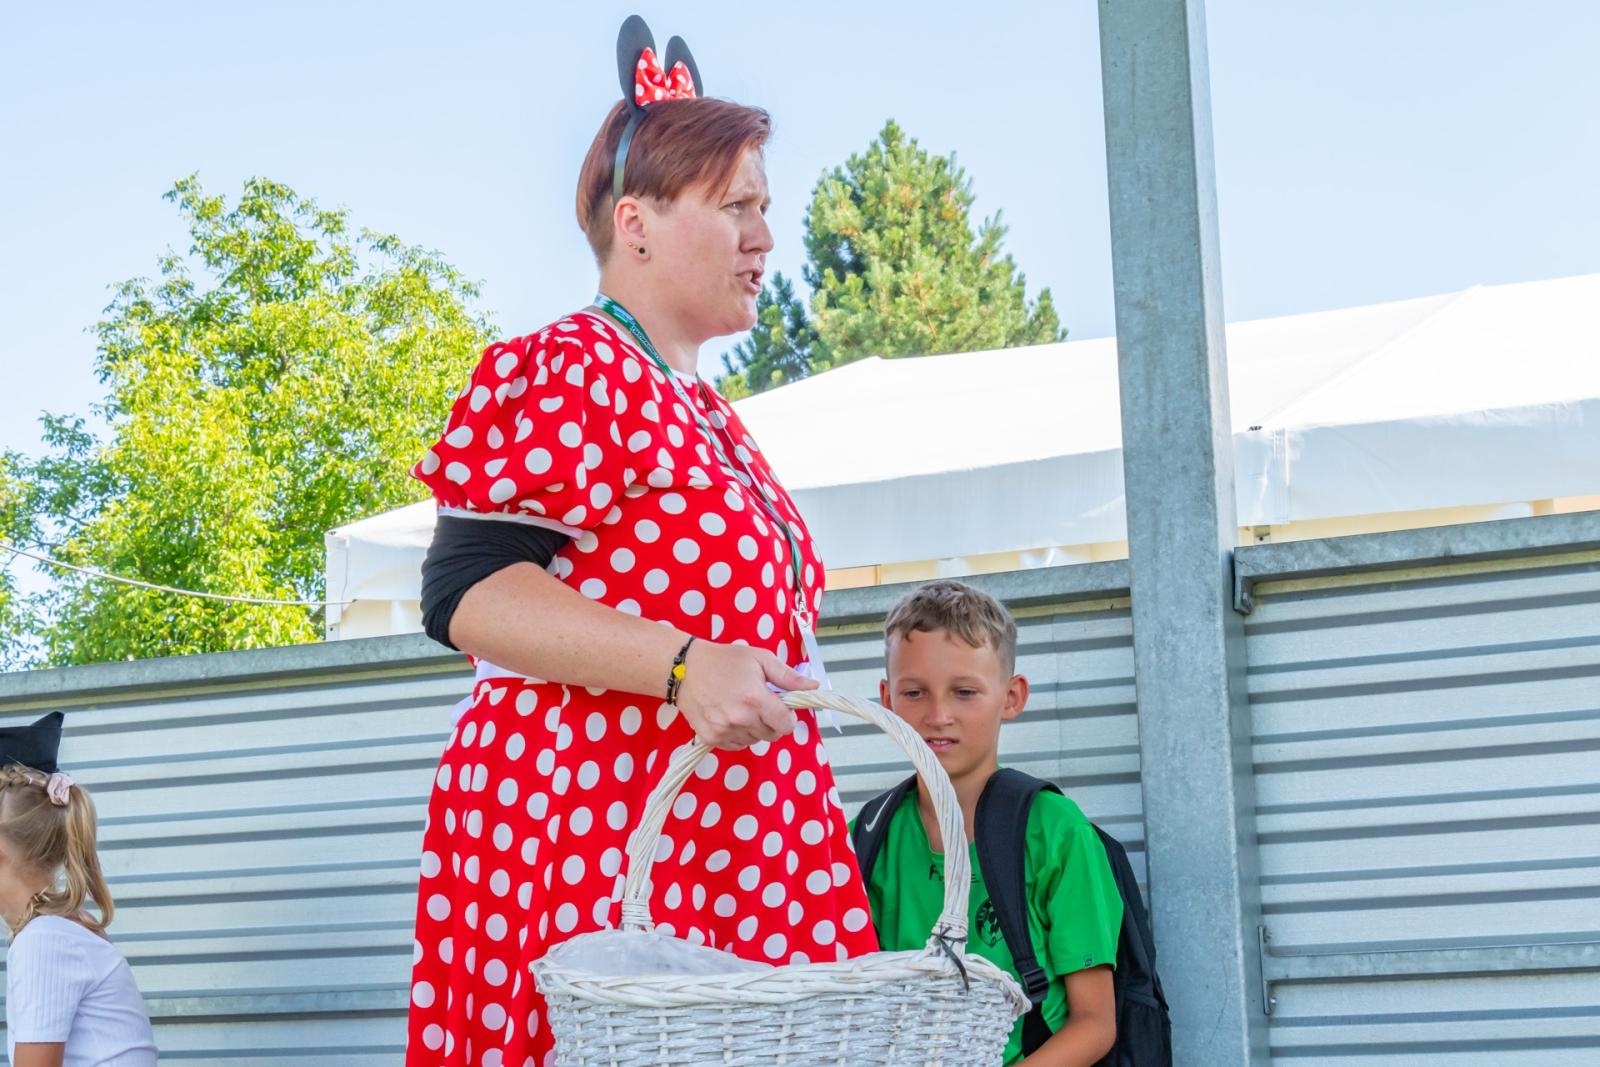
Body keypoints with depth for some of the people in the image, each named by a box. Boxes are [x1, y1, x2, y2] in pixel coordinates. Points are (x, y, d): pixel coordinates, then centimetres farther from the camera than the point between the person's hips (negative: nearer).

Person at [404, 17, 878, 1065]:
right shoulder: (567, 371, -5)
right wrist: (682, 664, -24)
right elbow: (467, 590, -16)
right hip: (588, 826, -8)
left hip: (724, 846, 9)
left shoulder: (704, 414, 22)